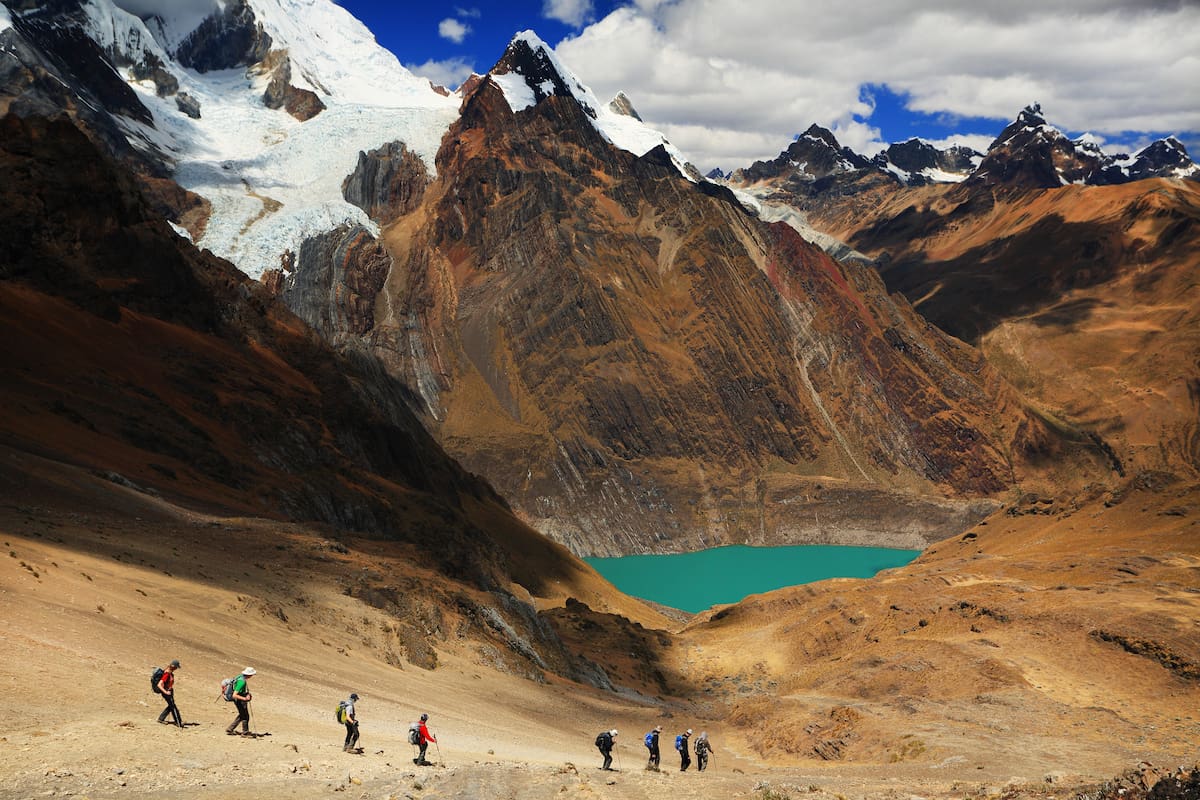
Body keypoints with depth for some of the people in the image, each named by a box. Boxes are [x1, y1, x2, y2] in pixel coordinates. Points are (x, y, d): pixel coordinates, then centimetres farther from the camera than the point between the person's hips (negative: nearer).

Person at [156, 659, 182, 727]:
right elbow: (159, 685, -29)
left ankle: (161, 719, 30)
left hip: (170, 691, 10)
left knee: (171, 706, 19)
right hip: (167, 692, -10)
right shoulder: (167, 674, -26)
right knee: (173, 707, -2)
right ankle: (178, 722, 6)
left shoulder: (170, 672, 1)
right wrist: (166, 692, -36)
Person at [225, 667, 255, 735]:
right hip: (240, 701, -10)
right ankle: (245, 732, 21)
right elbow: (234, 695, -33)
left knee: (241, 716, 22)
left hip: (242, 701, 10)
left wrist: (248, 694, 10)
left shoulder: (242, 677, -1)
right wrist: (244, 698, -32)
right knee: (245, 716, 6)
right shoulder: (242, 682, -31)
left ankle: (230, 729, 28)